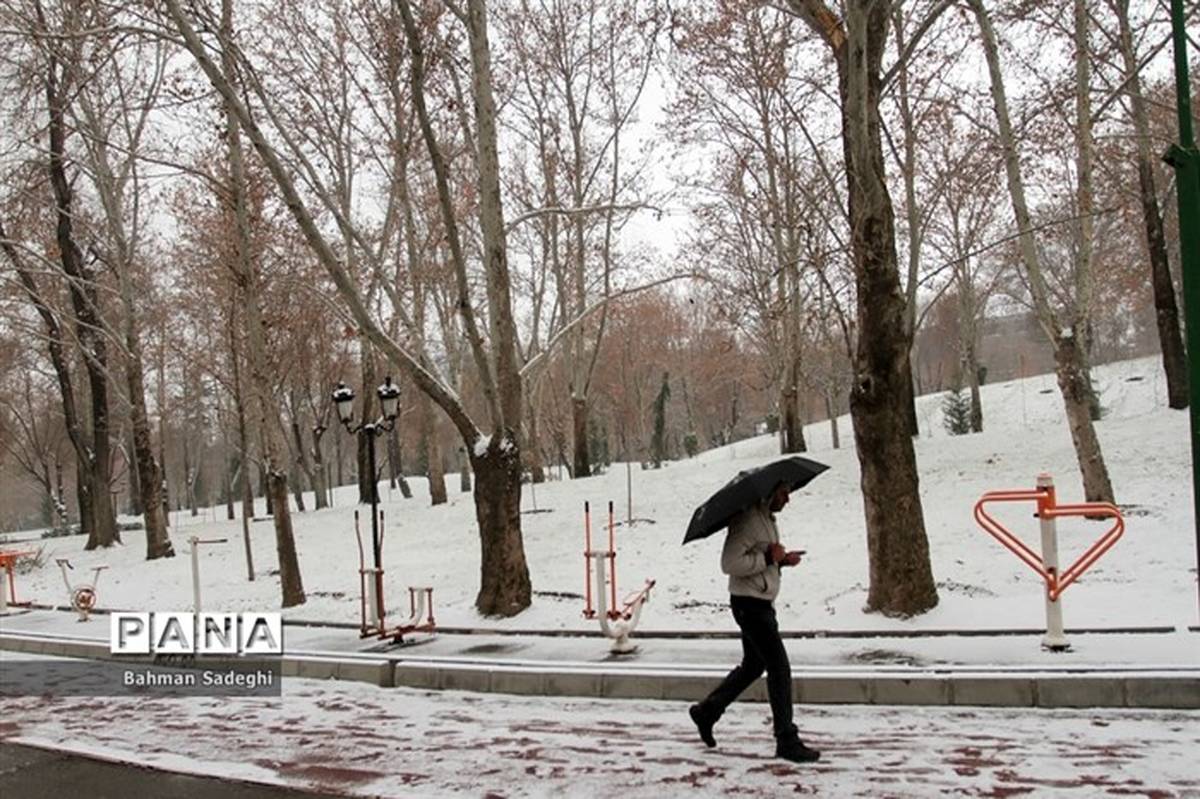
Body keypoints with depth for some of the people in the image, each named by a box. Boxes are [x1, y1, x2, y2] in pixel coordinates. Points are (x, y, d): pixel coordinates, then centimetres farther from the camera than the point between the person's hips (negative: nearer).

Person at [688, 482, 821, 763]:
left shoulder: (768, 518, 14)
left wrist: (782, 559, 5)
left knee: (752, 666, 20)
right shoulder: (748, 520, -20)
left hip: (761, 604, 11)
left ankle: (706, 711, 33)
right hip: (750, 604, -11)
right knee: (779, 669, -7)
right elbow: (730, 563, -27)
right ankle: (787, 740, 1)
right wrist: (768, 558, -23)